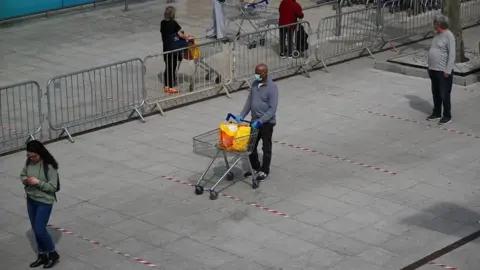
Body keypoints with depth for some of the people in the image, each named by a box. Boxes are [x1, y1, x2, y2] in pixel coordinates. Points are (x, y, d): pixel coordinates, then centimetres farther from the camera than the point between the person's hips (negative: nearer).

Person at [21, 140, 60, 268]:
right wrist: (25, 180, -11)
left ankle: (53, 254, 16)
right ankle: (42, 255, 29)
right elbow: (22, 174, 12)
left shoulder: (49, 166, -22)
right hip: (30, 200, 7)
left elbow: (53, 187, -19)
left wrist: (38, 182, -28)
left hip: (44, 202, -7)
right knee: (35, 230, 14)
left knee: (40, 230, -5)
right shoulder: (29, 162, -3)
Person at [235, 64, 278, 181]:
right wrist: (241, 115, 2)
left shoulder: (272, 87, -19)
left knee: (266, 147, 6)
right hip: (254, 121, 7)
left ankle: (264, 171, 19)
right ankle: (255, 168, 30)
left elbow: (272, 108, -22)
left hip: (267, 122, -7)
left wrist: (260, 121, -28)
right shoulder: (255, 84, 4)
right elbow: (249, 101, 12)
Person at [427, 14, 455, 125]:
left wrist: (448, 71, -21)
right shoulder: (437, 34, 10)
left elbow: (452, 55, -19)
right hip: (434, 70, 9)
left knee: (444, 95, -1)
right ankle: (436, 113, 28)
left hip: (443, 71, -9)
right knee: (436, 94, 17)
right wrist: (430, 66, 17)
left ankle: (447, 116, 9)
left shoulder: (449, 36, -16)